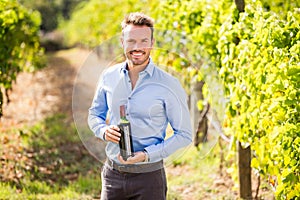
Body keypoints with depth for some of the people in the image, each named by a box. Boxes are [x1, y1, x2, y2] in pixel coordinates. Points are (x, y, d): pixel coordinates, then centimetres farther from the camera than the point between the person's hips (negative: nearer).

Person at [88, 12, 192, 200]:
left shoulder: (168, 85, -9)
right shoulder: (109, 77, 2)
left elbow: (184, 134, -6)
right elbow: (95, 114, 16)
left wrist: (146, 155, -16)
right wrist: (104, 131, -7)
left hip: (148, 177, -3)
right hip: (113, 173, 3)